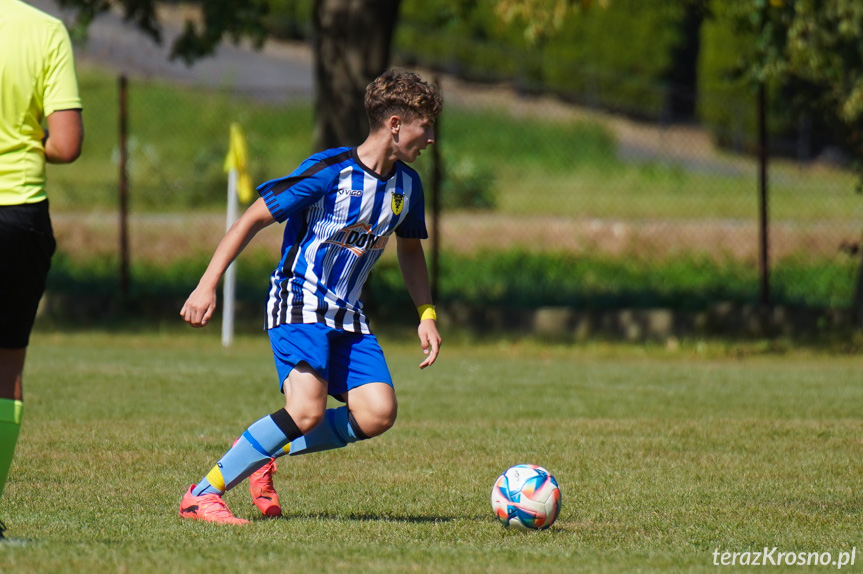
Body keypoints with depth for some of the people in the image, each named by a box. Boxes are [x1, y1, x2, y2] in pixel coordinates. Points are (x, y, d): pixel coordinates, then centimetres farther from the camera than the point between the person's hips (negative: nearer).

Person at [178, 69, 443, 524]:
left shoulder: (406, 186, 6)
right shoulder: (328, 172, -16)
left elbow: (409, 248, 25)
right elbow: (253, 218, -12)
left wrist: (427, 316, 15)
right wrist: (208, 285, -17)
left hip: (347, 313, 7)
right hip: (299, 304, -7)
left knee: (377, 413, -12)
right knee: (307, 410, -26)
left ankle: (264, 452, 7)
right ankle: (202, 495, -16)